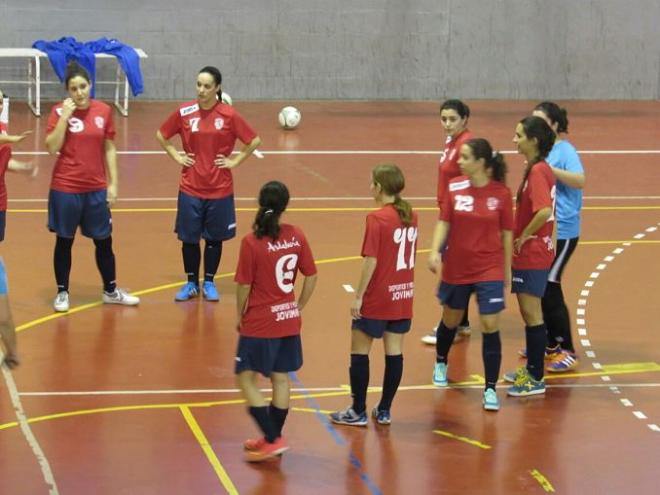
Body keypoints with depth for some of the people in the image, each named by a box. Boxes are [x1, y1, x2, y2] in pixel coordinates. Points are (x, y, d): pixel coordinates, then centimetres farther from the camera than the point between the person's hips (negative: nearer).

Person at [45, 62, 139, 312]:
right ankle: (62, 292, 20)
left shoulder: (104, 110, 0)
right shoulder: (60, 111, -8)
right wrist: (65, 116, -21)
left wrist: (113, 183, 3)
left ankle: (111, 290, 27)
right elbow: (52, 148, -15)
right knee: (64, 241, 8)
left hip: (96, 188, 3)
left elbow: (109, 149, 7)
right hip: (65, 188, -3)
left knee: (104, 241, 12)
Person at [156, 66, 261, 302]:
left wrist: (235, 161, -4)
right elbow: (161, 135, 12)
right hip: (190, 188, 1)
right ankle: (191, 283, 20)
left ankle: (209, 283, 22)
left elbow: (254, 140, 0)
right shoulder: (184, 112, -3)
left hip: (219, 189, -1)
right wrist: (176, 157, 3)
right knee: (189, 237, 6)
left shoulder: (228, 115, -8)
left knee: (214, 238, 9)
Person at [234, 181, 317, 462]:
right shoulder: (296, 236, -3)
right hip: (289, 321, 6)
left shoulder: (252, 242, -16)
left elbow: (244, 286, -12)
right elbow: (311, 277, 3)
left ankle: (272, 440, -3)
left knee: (246, 380, 3)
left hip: (259, 323, -6)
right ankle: (273, 438, 26)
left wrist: (239, 316, 4)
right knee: (281, 378, 15)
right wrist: (298, 308, 15)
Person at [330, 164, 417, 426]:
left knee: (359, 351, 6)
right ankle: (384, 410, 17)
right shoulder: (411, 216, 3)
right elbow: (411, 255, 10)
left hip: (377, 298, -6)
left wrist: (358, 296, -13)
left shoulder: (377, 219, -16)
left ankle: (358, 412, 10)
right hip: (403, 296, 6)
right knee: (394, 352, 10)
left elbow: (371, 261, -18)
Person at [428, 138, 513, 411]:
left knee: (490, 327, -9)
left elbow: (506, 233, -1)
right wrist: (435, 251, -17)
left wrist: (507, 269, 4)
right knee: (451, 320, 20)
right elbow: (444, 222, -1)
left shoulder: (501, 193, -10)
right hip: (456, 268, 3)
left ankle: (491, 389, -1)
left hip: (489, 270, -2)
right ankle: (441, 363, 48)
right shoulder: (455, 187, -5)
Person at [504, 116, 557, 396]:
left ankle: (536, 379, 4)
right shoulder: (539, 169, 9)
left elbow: (544, 211, -32)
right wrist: (522, 236, 11)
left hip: (532, 254, -10)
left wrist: (523, 236, -18)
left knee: (531, 313, -3)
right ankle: (531, 368, 30)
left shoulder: (537, 171, -20)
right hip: (530, 253, 10)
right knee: (529, 312, 19)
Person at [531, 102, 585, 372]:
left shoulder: (564, 151, -13)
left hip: (562, 231, -8)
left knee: (549, 289, -8)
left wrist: (549, 169, -34)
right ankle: (551, 344, 26)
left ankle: (568, 352, 0)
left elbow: (579, 181, -29)